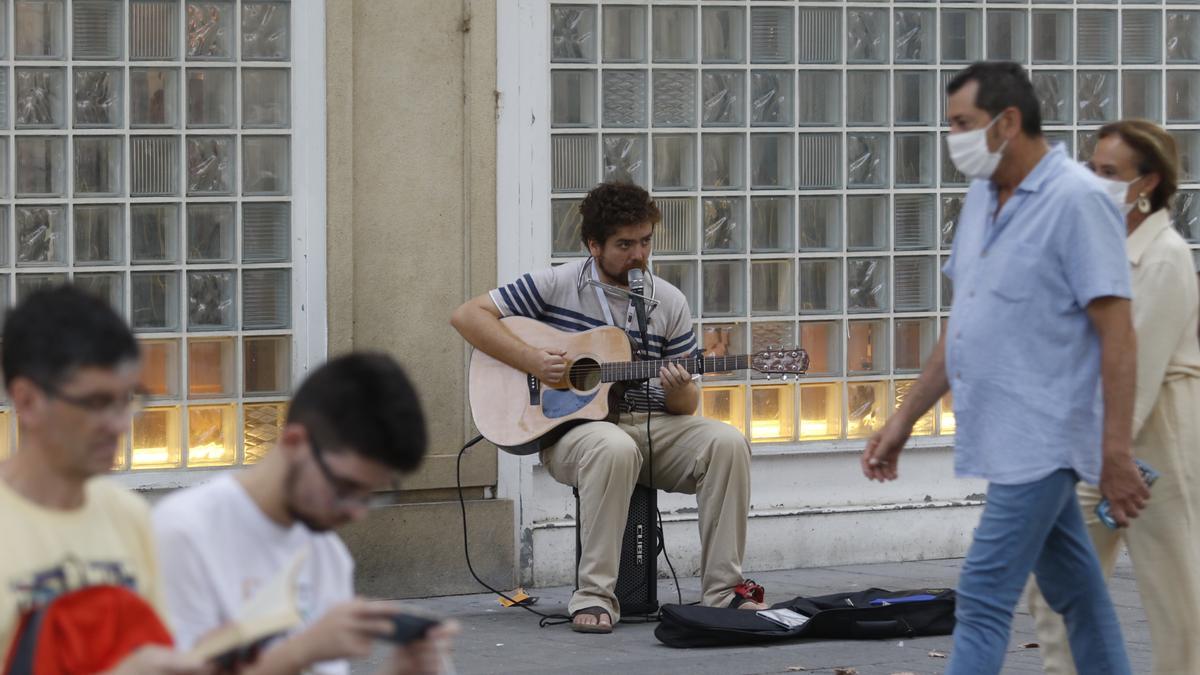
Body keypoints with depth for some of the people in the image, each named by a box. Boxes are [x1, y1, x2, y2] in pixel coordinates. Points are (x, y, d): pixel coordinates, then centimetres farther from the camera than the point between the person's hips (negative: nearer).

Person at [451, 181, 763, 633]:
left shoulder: (669, 303, 10)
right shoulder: (557, 286, 0)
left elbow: (688, 404, 13)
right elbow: (468, 315, -1)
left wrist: (679, 392, -13)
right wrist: (530, 360, -13)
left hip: (652, 426, 4)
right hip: (574, 428, -4)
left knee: (727, 442, -24)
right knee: (614, 448, -40)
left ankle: (724, 590, -19)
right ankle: (593, 596, -33)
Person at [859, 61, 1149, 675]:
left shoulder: (1076, 201, -14)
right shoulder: (982, 198, 11)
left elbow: (1117, 333, -17)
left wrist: (1116, 454, -20)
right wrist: (905, 419, 17)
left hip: (1038, 440, -8)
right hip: (1000, 436, 8)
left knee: (984, 600, -9)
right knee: (1074, 591, 15)